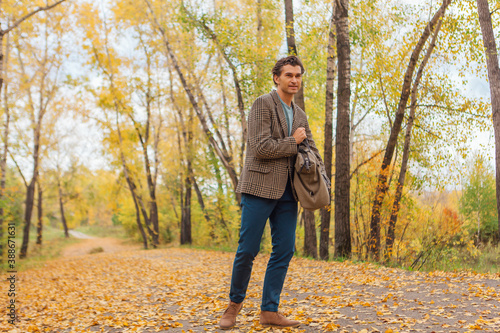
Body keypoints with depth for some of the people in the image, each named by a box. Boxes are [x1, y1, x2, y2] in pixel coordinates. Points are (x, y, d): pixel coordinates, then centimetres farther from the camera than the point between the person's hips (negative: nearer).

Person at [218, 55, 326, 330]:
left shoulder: (300, 116, 18)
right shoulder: (262, 104, -4)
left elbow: (312, 152, 17)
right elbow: (261, 147, -15)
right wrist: (293, 142, -4)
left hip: (287, 192, 7)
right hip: (260, 186, -6)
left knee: (284, 250, 2)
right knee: (248, 249, -4)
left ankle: (269, 311, 11)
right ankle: (235, 303, 18)